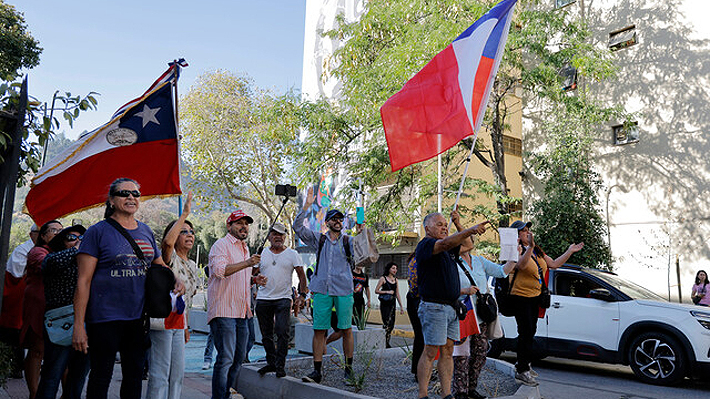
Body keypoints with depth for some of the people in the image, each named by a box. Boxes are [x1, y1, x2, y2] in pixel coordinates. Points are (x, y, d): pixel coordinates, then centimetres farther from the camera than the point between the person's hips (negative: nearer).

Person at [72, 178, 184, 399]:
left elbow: (159, 265, 22)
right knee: (101, 376, 6)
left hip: (139, 317, 5)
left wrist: (175, 280, 0)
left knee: (135, 376, 15)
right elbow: (83, 281, -9)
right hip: (105, 318, -5)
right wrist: (79, 325, -14)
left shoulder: (146, 231, 9)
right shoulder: (98, 232, -6)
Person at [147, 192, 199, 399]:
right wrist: (184, 214, -29)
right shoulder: (170, 258, -9)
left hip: (178, 321, 9)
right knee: (161, 373, -6)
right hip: (162, 319, -8)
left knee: (178, 372, 12)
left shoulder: (192, 266, 15)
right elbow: (167, 242, -34)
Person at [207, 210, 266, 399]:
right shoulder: (221, 245, -4)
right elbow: (220, 270, -22)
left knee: (238, 359, 12)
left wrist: (254, 279, 12)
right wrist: (247, 263, -30)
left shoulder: (244, 248, 23)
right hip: (223, 311, -9)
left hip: (241, 312, 9)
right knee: (225, 360, -10)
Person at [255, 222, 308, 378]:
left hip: (283, 299, -2)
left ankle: (280, 366, -3)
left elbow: (302, 275, 4)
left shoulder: (292, 254, 4)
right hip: (263, 299, 3)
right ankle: (271, 363, 22)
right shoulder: (262, 253, 9)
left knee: (282, 332, -11)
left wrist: (302, 295, -4)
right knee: (266, 335, 8)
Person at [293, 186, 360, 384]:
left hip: (344, 291, -1)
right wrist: (306, 206, -6)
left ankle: (349, 368, 15)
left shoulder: (348, 241, 10)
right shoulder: (318, 239, 11)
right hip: (322, 291, 1)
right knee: (318, 330, 0)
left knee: (346, 330, 3)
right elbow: (298, 228, 2)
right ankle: (317, 370, 7)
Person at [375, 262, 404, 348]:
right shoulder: (383, 278, -4)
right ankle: (383, 343, -7)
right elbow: (376, 291, -5)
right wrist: (387, 292, -15)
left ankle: (387, 343, 14)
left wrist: (401, 306, 14)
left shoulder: (395, 279, 12)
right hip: (385, 304, -6)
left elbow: (397, 294, 16)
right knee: (387, 323, -12)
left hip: (393, 304, 6)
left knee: (391, 325, 5)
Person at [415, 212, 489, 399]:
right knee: (430, 352, -6)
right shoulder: (425, 245, -8)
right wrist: (471, 230, -33)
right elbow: (445, 243, -24)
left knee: (447, 351, 7)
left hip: (451, 307, 8)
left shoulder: (450, 249, 19)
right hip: (433, 307, -8)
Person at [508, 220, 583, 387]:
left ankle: (522, 363, 29)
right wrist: (530, 247, -50)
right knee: (526, 332, -9)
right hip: (520, 296, -8)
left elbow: (554, 264, 13)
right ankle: (521, 371, -3)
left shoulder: (537, 250, 11)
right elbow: (521, 265, -37)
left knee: (531, 331, 15)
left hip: (534, 297, 8)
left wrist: (570, 251, 9)